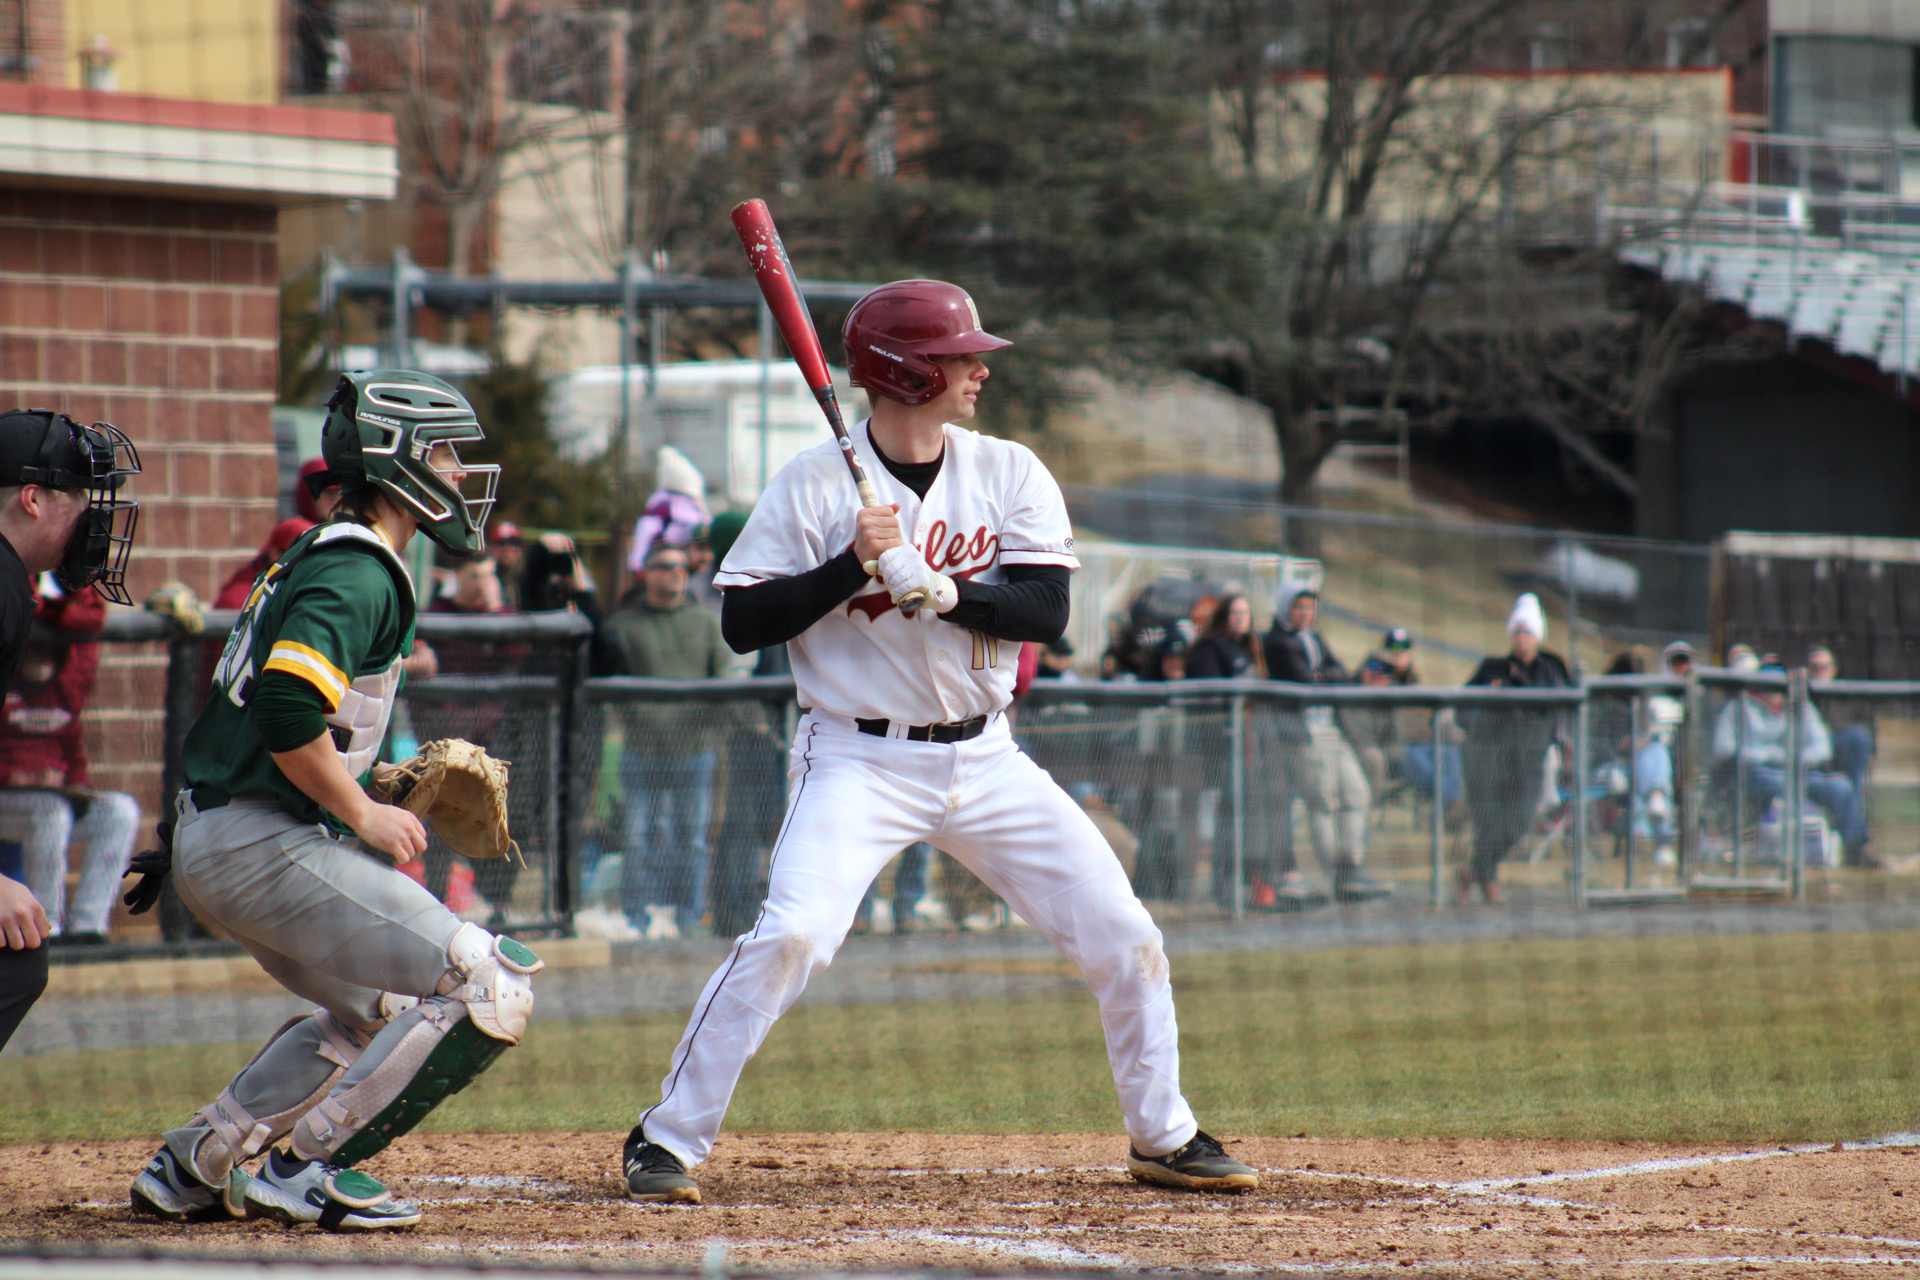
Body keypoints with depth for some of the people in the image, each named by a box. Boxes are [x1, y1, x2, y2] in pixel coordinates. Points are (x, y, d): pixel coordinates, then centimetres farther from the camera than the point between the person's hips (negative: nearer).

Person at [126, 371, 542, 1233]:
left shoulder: (315, 557, 18)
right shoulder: (361, 573, -14)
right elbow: (290, 711, -27)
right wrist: (364, 816, -16)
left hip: (209, 835, 11)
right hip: (264, 845, -11)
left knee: (374, 1010, 28)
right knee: (491, 986, -12)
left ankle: (191, 1166, 24)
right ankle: (309, 1168, -10)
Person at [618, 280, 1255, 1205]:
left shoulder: (1009, 474, 2)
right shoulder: (815, 485, -7)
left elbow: (1046, 611, -8)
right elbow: (743, 625, -9)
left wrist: (937, 587, -23)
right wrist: (852, 566, -20)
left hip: (984, 761, 4)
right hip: (860, 761, -4)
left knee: (1124, 940, 2)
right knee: (791, 936, -24)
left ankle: (1163, 1137, 22)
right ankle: (667, 1141, -12)